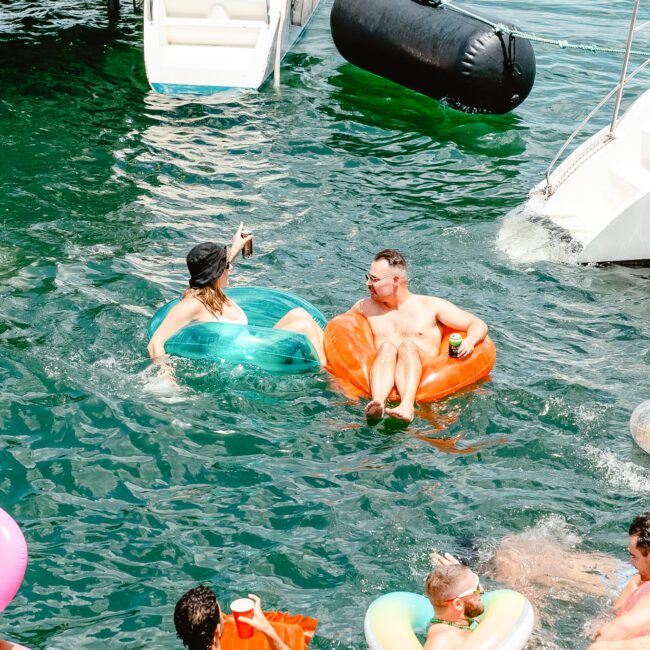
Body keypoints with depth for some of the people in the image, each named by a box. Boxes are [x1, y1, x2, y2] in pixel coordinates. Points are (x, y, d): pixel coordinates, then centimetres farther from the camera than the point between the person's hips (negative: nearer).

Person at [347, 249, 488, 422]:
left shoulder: (431, 305, 16)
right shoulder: (366, 306, 26)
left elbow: (479, 325, 12)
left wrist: (470, 341, -11)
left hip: (423, 374, -1)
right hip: (381, 373, 1)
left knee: (407, 345, -30)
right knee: (387, 346, -29)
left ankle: (407, 405, -58)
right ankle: (378, 402, -60)